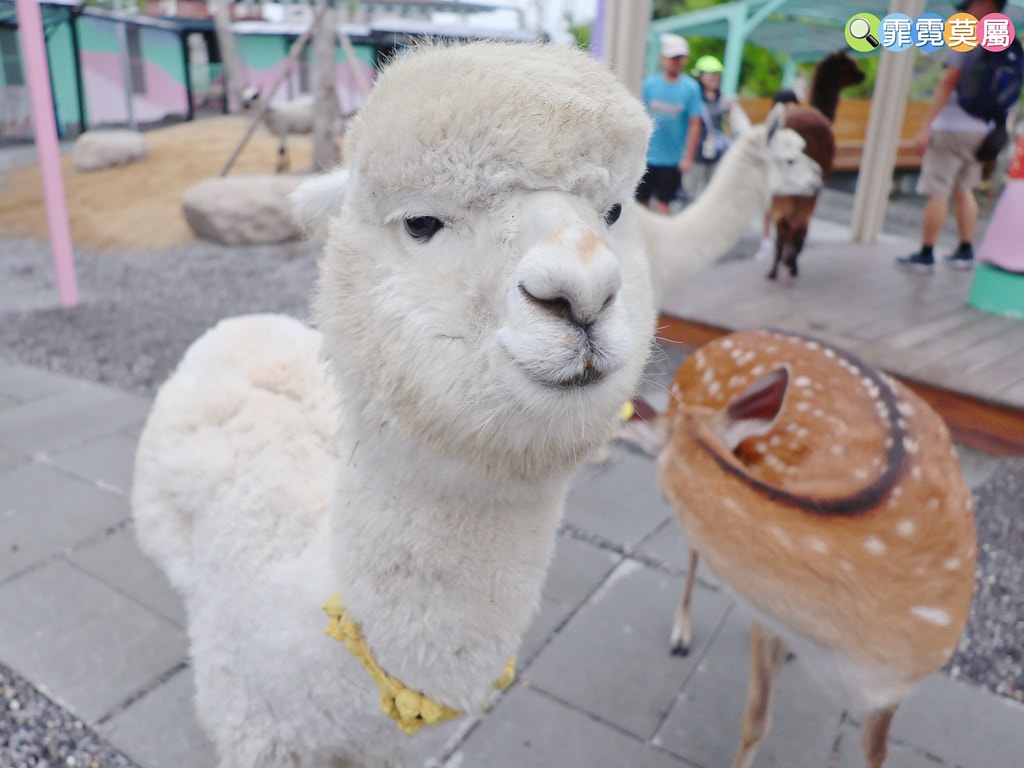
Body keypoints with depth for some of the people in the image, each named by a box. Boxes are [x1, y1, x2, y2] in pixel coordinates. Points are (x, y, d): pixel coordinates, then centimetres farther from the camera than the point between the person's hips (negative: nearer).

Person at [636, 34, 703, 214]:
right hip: (646, 156, 2)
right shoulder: (649, 84, 1)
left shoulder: (691, 87, -3)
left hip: (674, 159, -1)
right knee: (640, 200, 9)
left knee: (662, 202, 5)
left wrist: (688, 157, -9)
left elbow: (694, 125, -4)